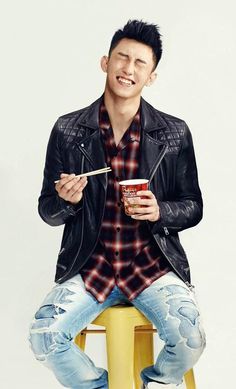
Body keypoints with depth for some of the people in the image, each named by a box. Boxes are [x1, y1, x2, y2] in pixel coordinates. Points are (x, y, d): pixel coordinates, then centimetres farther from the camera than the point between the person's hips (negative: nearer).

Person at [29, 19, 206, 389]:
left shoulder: (175, 134, -1)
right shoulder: (68, 131, -1)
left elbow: (193, 206, 6)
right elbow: (47, 210, 6)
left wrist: (159, 212, -15)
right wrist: (67, 201, -17)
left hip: (154, 264, 0)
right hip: (90, 266, 1)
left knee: (190, 339, -23)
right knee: (44, 337, -21)